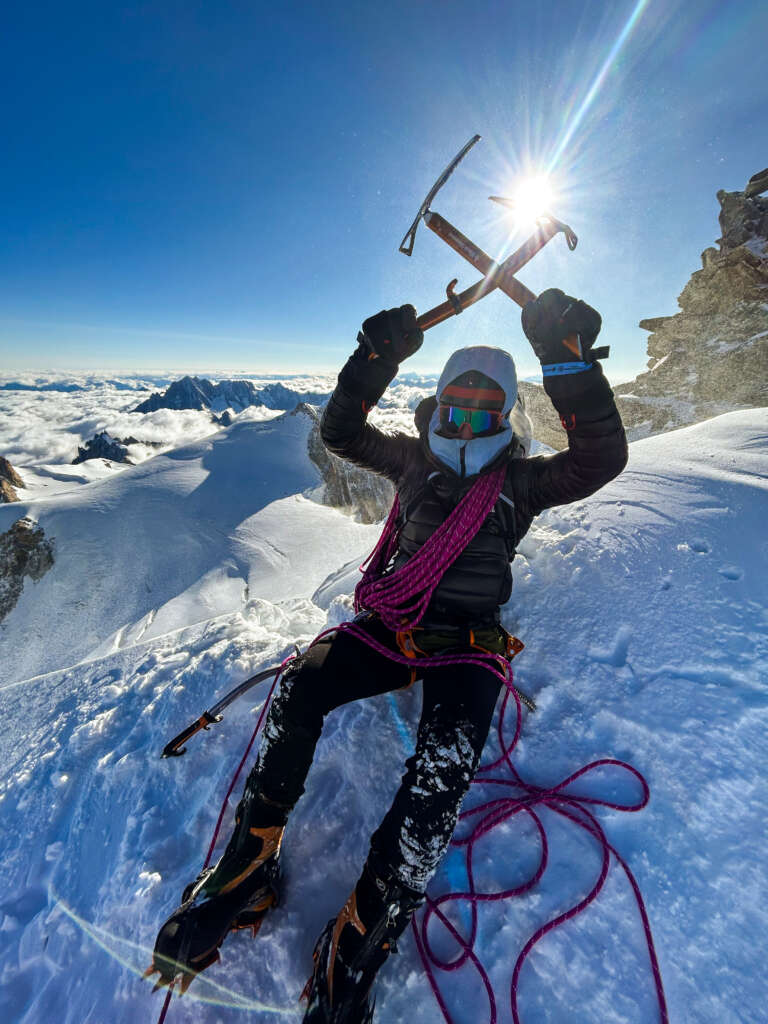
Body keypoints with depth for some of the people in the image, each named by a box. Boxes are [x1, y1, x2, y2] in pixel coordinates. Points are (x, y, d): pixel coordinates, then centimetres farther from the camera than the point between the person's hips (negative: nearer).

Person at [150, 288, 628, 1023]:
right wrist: (375, 361, -2)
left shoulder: (521, 479, 10)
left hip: (469, 640, -1)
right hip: (392, 624, 2)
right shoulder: (416, 459, 15)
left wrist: (569, 361, -12)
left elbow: (601, 459, -5)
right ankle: (247, 867, -6)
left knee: (446, 759, -29)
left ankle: (356, 947, -14)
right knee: (300, 685, -23)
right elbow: (341, 434, 10)